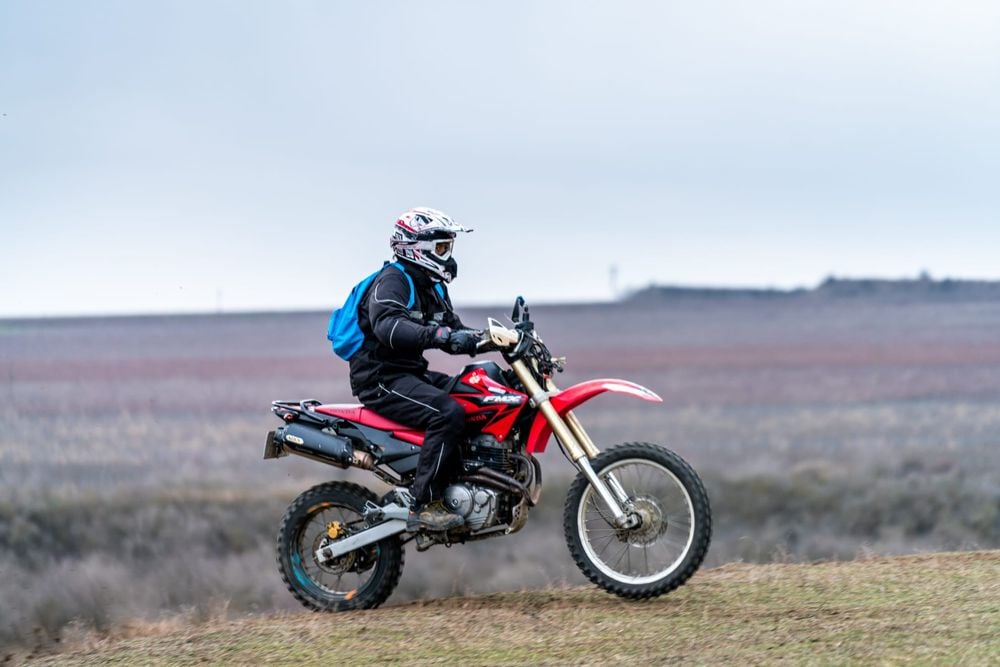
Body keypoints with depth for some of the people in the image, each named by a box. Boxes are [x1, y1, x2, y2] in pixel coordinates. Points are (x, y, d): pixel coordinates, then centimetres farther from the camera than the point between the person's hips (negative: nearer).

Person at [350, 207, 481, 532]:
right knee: (449, 413, -30)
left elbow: (454, 333, 21)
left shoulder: (432, 287, 18)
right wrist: (439, 334, -44)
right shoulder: (392, 280, -14)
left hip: (411, 373, 10)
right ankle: (424, 505, -29)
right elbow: (387, 325, -33)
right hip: (381, 378, -10)